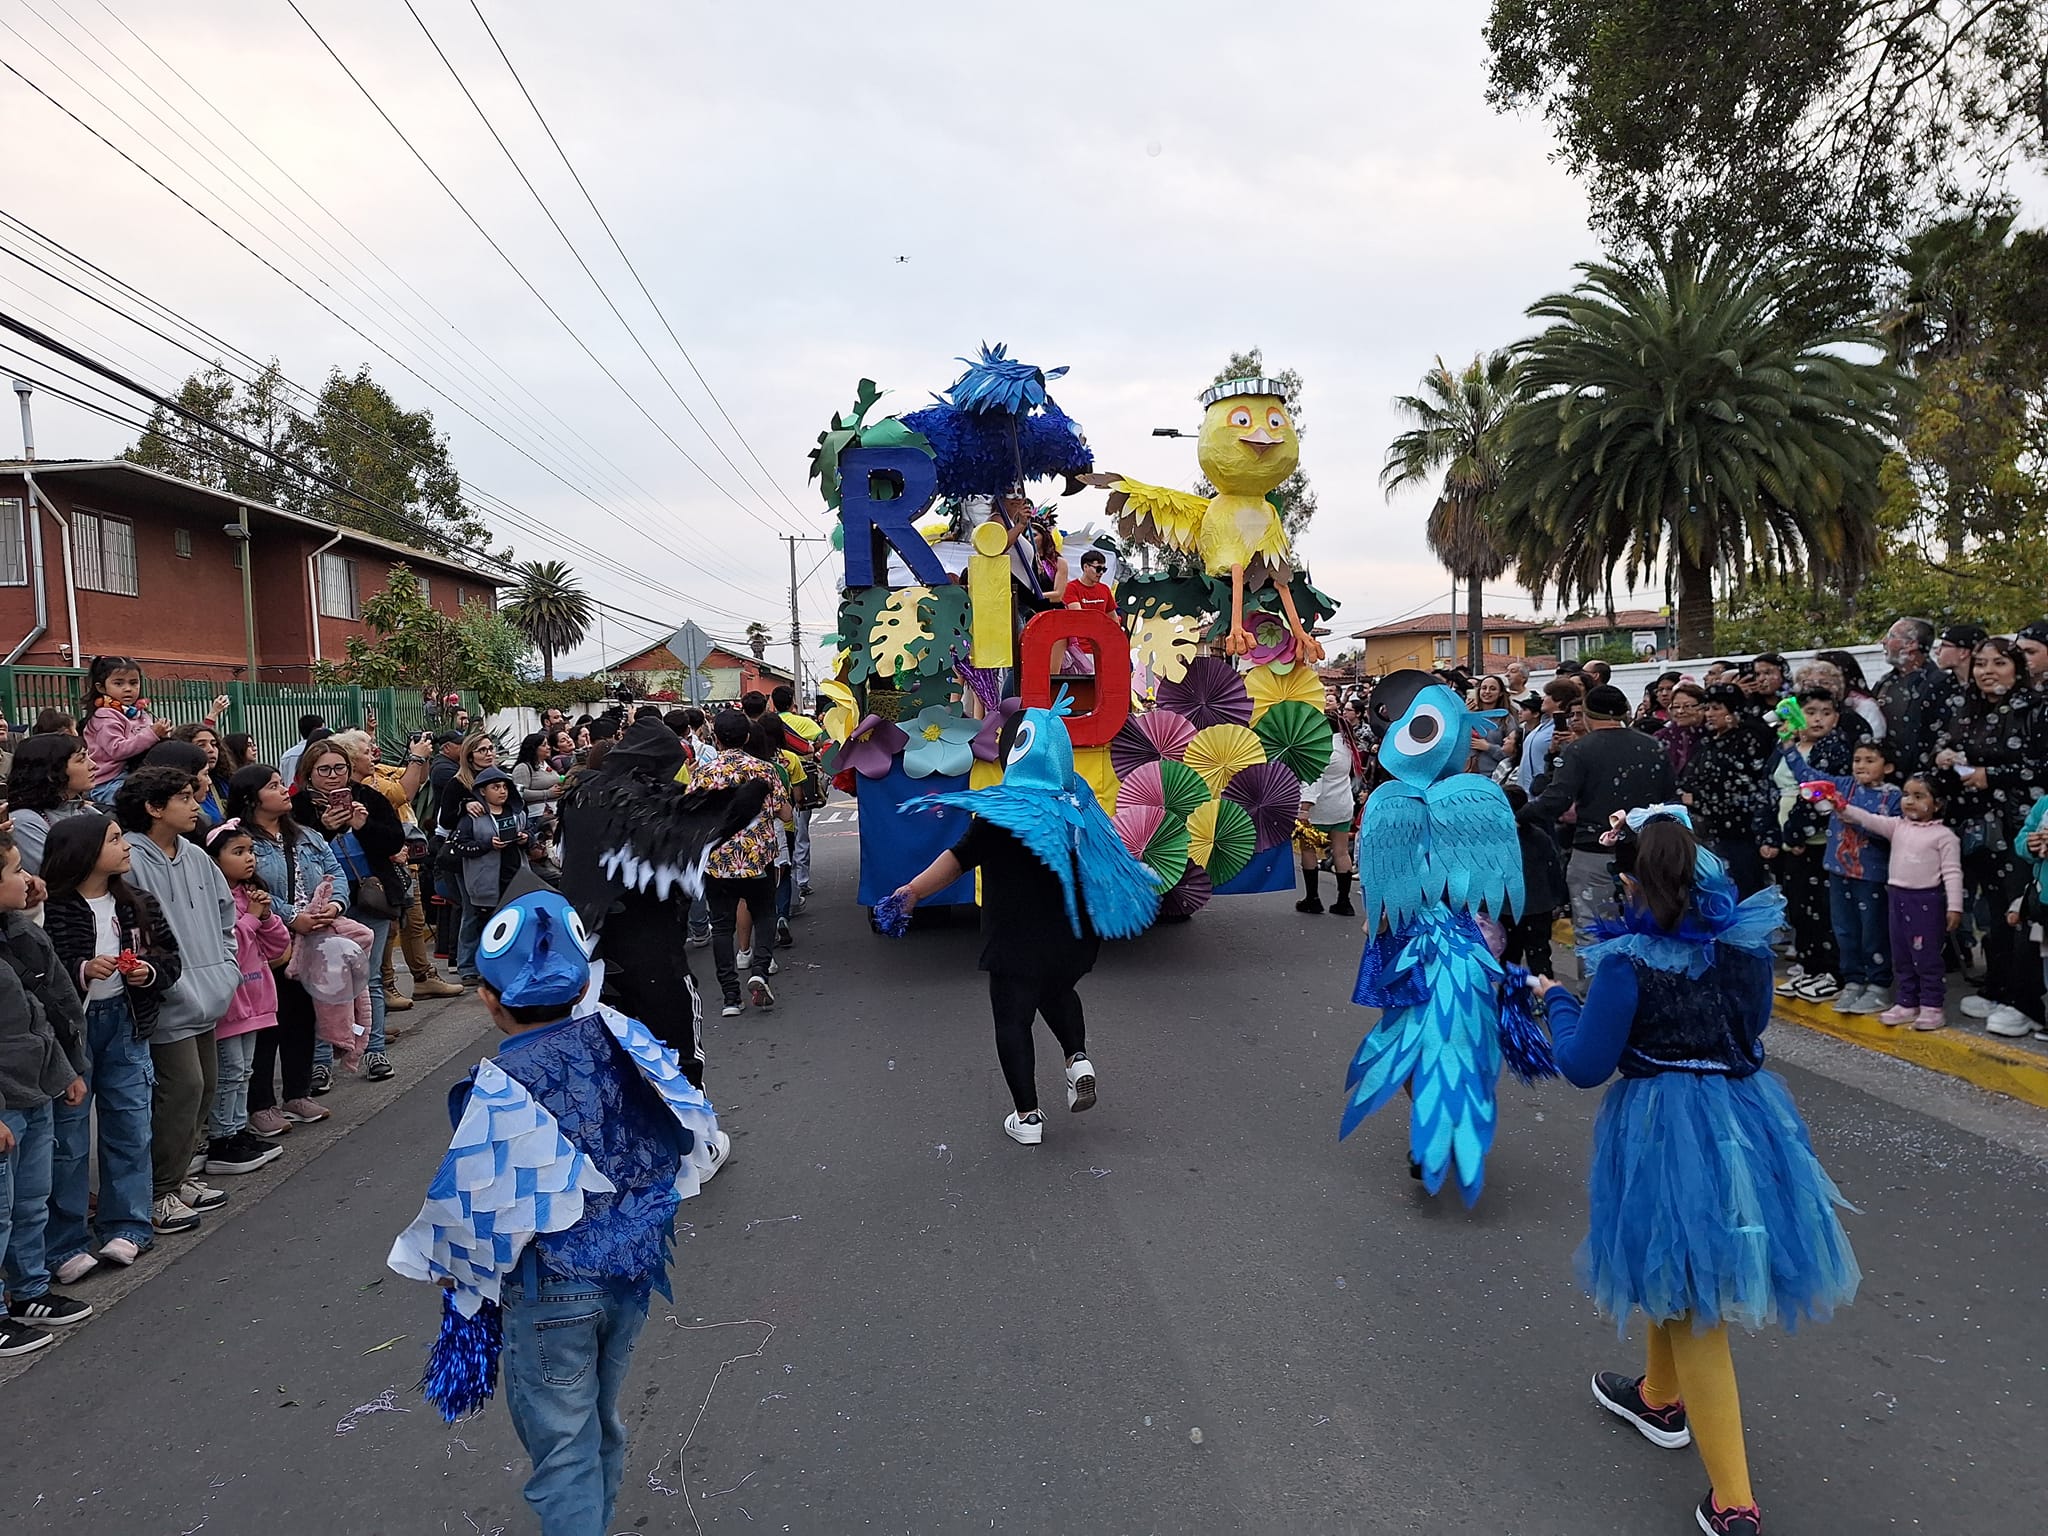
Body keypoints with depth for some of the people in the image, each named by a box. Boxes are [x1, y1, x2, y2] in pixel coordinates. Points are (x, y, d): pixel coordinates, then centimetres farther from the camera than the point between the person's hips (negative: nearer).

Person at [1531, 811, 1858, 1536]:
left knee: (1687, 1296, 6)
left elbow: (1584, 1066, -15)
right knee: (1677, 1271, 28)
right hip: (1748, 1115, 6)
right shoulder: (1747, 940, -3)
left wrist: (1557, 1001, 0)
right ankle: (1662, 1397, 50)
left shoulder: (1630, 962, -20)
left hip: (1666, 1128, -6)